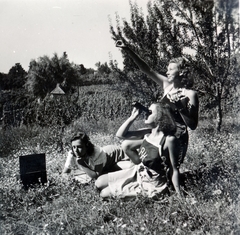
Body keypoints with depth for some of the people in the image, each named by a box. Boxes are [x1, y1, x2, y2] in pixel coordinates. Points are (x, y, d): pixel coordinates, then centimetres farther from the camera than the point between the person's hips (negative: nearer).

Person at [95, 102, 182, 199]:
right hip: (137, 173, 7)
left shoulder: (168, 139, -22)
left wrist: (179, 196, -14)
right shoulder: (147, 133, -4)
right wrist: (133, 116, -12)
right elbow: (120, 134, -2)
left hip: (151, 184, -7)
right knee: (99, 183, 8)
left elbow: (173, 170, -17)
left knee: (104, 193, -4)